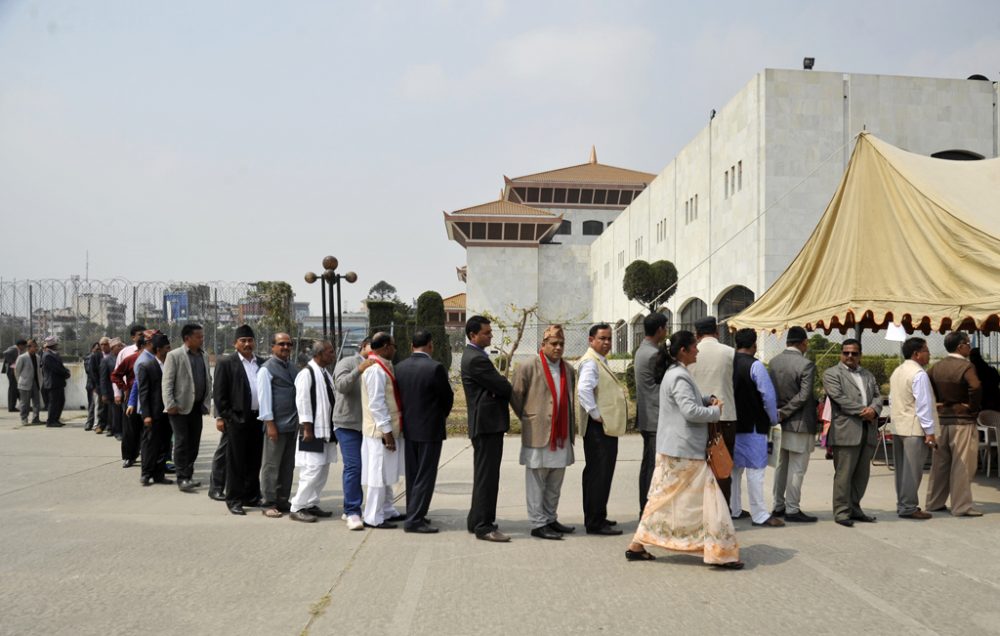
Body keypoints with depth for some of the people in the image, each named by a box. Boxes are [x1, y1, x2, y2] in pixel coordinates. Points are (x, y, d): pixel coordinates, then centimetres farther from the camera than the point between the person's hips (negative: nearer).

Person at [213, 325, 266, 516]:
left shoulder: (262, 364, 13)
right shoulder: (226, 362, -1)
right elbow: (219, 392, -4)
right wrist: (221, 417, -9)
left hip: (258, 418, 5)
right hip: (237, 419, -5)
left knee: (254, 461, 11)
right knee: (236, 461, 1)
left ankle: (252, 496, 22)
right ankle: (234, 500, 7)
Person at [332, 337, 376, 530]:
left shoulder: (373, 368, 15)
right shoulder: (348, 363, -3)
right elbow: (341, 385, -19)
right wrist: (359, 370, -28)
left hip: (366, 425, 6)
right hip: (348, 424, -6)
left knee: (361, 467, 7)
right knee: (353, 466, -11)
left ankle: (350, 510, 15)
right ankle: (352, 512, -9)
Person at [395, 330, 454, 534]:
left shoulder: (400, 367, 0)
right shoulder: (435, 368, -17)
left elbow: (399, 395, 6)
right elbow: (448, 397, -8)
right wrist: (443, 415, 12)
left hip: (408, 428, 6)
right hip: (430, 429, -6)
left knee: (412, 475, 16)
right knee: (425, 476, 0)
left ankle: (414, 514, 25)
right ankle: (414, 520, 0)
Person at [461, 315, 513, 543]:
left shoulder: (474, 356, 17)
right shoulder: (476, 359, -17)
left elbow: (496, 386, 16)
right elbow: (502, 387, -18)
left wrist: (506, 390, -3)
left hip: (486, 423, 11)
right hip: (488, 422, -11)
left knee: (484, 475, 17)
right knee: (487, 476, -6)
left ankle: (476, 520, 25)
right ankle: (484, 526, -1)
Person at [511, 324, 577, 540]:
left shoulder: (568, 370, 12)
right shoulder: (528, 368, -7)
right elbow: (515, 397, -3)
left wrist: (571, 430, 14)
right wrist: (529, 419, 2)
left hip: (561, 436, 6)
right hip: (538, 434, -6)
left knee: (555, 483, 14)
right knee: (536, 483, 1)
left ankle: (550, 519, 25)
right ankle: (538, 524, 7)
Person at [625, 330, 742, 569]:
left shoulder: (673, 373, 15)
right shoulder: (680, 377, -18)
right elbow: (691, 411, -24)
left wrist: (707, 400, 10)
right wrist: (715, 411, -9)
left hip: (670, 449, 10)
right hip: (685, 451, -10)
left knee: (664, 497, 13)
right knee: (707, 499, -3)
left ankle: (637, 546, 16)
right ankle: (720, 552, 2)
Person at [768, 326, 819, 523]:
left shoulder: (774, 361, 1)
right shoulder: (806, 365, -17)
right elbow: (803, 396, -20)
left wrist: (780, 413, 10)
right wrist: (784, 413, -13)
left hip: (781, 424, 7)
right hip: (800, 423, -6)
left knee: (781, 466, 17)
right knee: (796, 468, 1)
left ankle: (778, 506, 24)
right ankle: (792, 509, 6)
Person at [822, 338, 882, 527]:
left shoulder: (867, 375, 21)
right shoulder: (832, 374, -1)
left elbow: (878, 396, 13)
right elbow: (840, 398, -12)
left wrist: (874, 409, -9)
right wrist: (863, 411, -14)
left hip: (867, 431, 6)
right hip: (846, 431, -6)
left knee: (862, 474, 11)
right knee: (844, 474, -4)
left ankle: (854, 509, 21)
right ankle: (841, 512, 3)